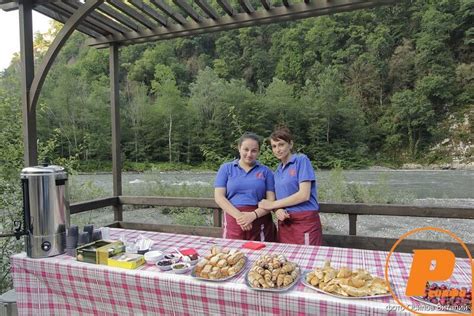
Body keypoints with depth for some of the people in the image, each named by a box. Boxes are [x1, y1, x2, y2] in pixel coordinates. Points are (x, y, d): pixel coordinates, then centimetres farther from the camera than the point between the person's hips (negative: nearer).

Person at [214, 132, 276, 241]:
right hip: (233, 221, 0)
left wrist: (253, 215, -15)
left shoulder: (265, 171, 7)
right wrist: (239, 215, -14)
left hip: (260, 221, 0)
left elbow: (271, 200, 2)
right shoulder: (226, 168, 7)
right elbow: (219, 197, -1)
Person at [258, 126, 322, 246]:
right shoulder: (278, 170, 14)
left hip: (305, 221, -6)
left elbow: (304, 195, -14)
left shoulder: (301, 160, -5)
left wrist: (273, 204, -8)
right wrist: (277, 210, -9)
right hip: (284, 222, 6)